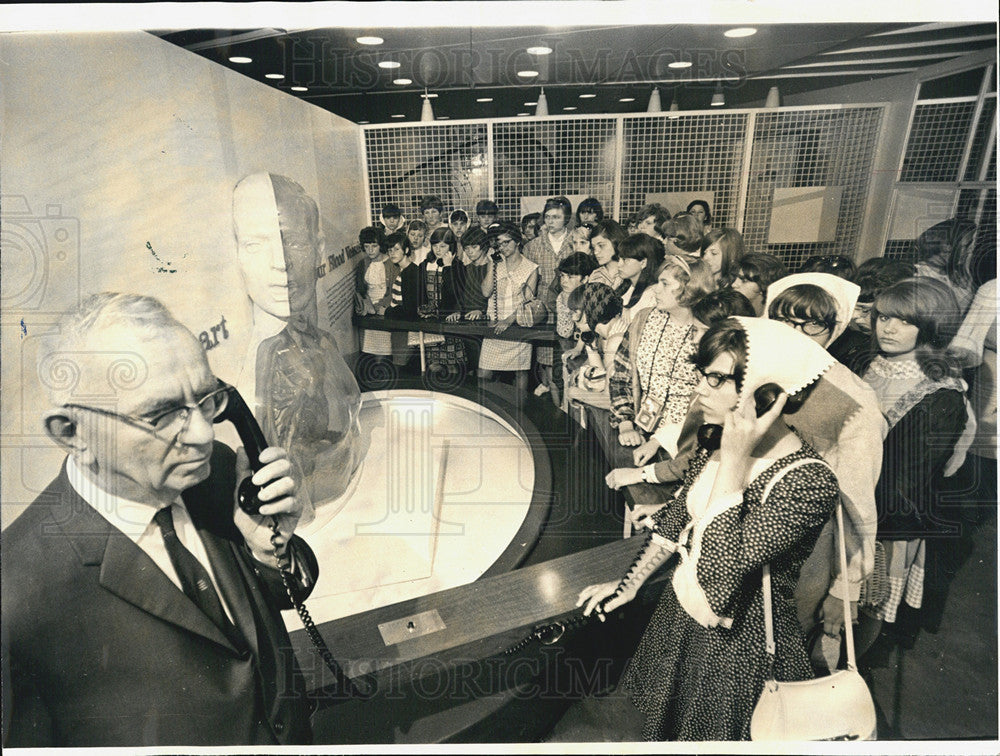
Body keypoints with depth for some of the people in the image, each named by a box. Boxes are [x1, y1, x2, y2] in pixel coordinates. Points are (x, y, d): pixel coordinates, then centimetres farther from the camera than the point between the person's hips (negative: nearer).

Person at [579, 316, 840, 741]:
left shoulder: (809, 481, -29)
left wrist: (734, 460, -35)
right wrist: (628, 585, 11)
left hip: (739, 647, -6)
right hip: (677, 621, 6)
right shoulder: (717, 447, -7)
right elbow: (675, 521, 6)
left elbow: (717, 571, -34)